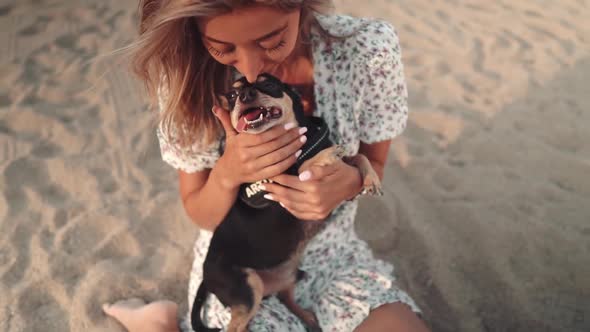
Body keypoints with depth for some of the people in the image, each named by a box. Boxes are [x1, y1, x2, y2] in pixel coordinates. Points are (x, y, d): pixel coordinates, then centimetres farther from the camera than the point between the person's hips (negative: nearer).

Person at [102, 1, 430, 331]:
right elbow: (201, 216, -8)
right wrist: (226, 174, -30)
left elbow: (373, 165, -3)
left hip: (334, 256, 2)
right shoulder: (188, 72, -19)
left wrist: (350, 181, -25)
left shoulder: (370, 49, -19)